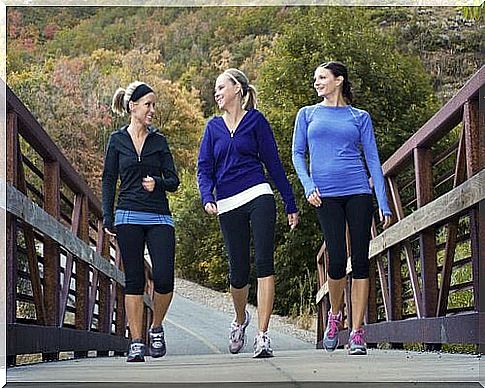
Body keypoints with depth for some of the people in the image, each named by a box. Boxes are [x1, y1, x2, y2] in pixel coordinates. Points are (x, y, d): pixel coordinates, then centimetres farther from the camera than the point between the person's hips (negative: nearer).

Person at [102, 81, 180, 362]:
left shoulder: (159, 140, 11)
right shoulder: (118, 140, 8)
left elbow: (174, 181, 9)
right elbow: (109, 180, 9)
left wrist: (157, 183, -12)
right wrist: (108, 217, 1)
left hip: (160, 218, 1)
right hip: (129, 217, -1)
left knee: (164, 278, -11)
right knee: (134, 281, -1)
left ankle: (157, 328, 13)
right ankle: (137, 342, 4)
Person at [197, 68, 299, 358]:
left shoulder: (255, 120, 6)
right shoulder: (213, 127, 14)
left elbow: (274, 163, 7)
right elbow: (204, 169, 9)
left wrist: (291, 206, 7)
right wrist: (208, 198, -11)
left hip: (258, 197, -3)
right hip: (228, 205, 3)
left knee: (264, 263, -13)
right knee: (239, 272, 5)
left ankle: (263, 336, -14)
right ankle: (240, 319, 35)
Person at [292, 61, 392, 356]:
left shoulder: (360, 117, 12)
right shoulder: (308, 114, 14)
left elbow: (373, 160, 8)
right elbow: (298, 155, 11)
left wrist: (384, 204, 1)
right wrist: (309, 187, -7)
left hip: (358, 192, 0)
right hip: (326, 196, 0)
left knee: (360, 260, -4)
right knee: (338, 260, -9)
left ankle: (357, 333, 1)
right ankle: (335, 314, 20)